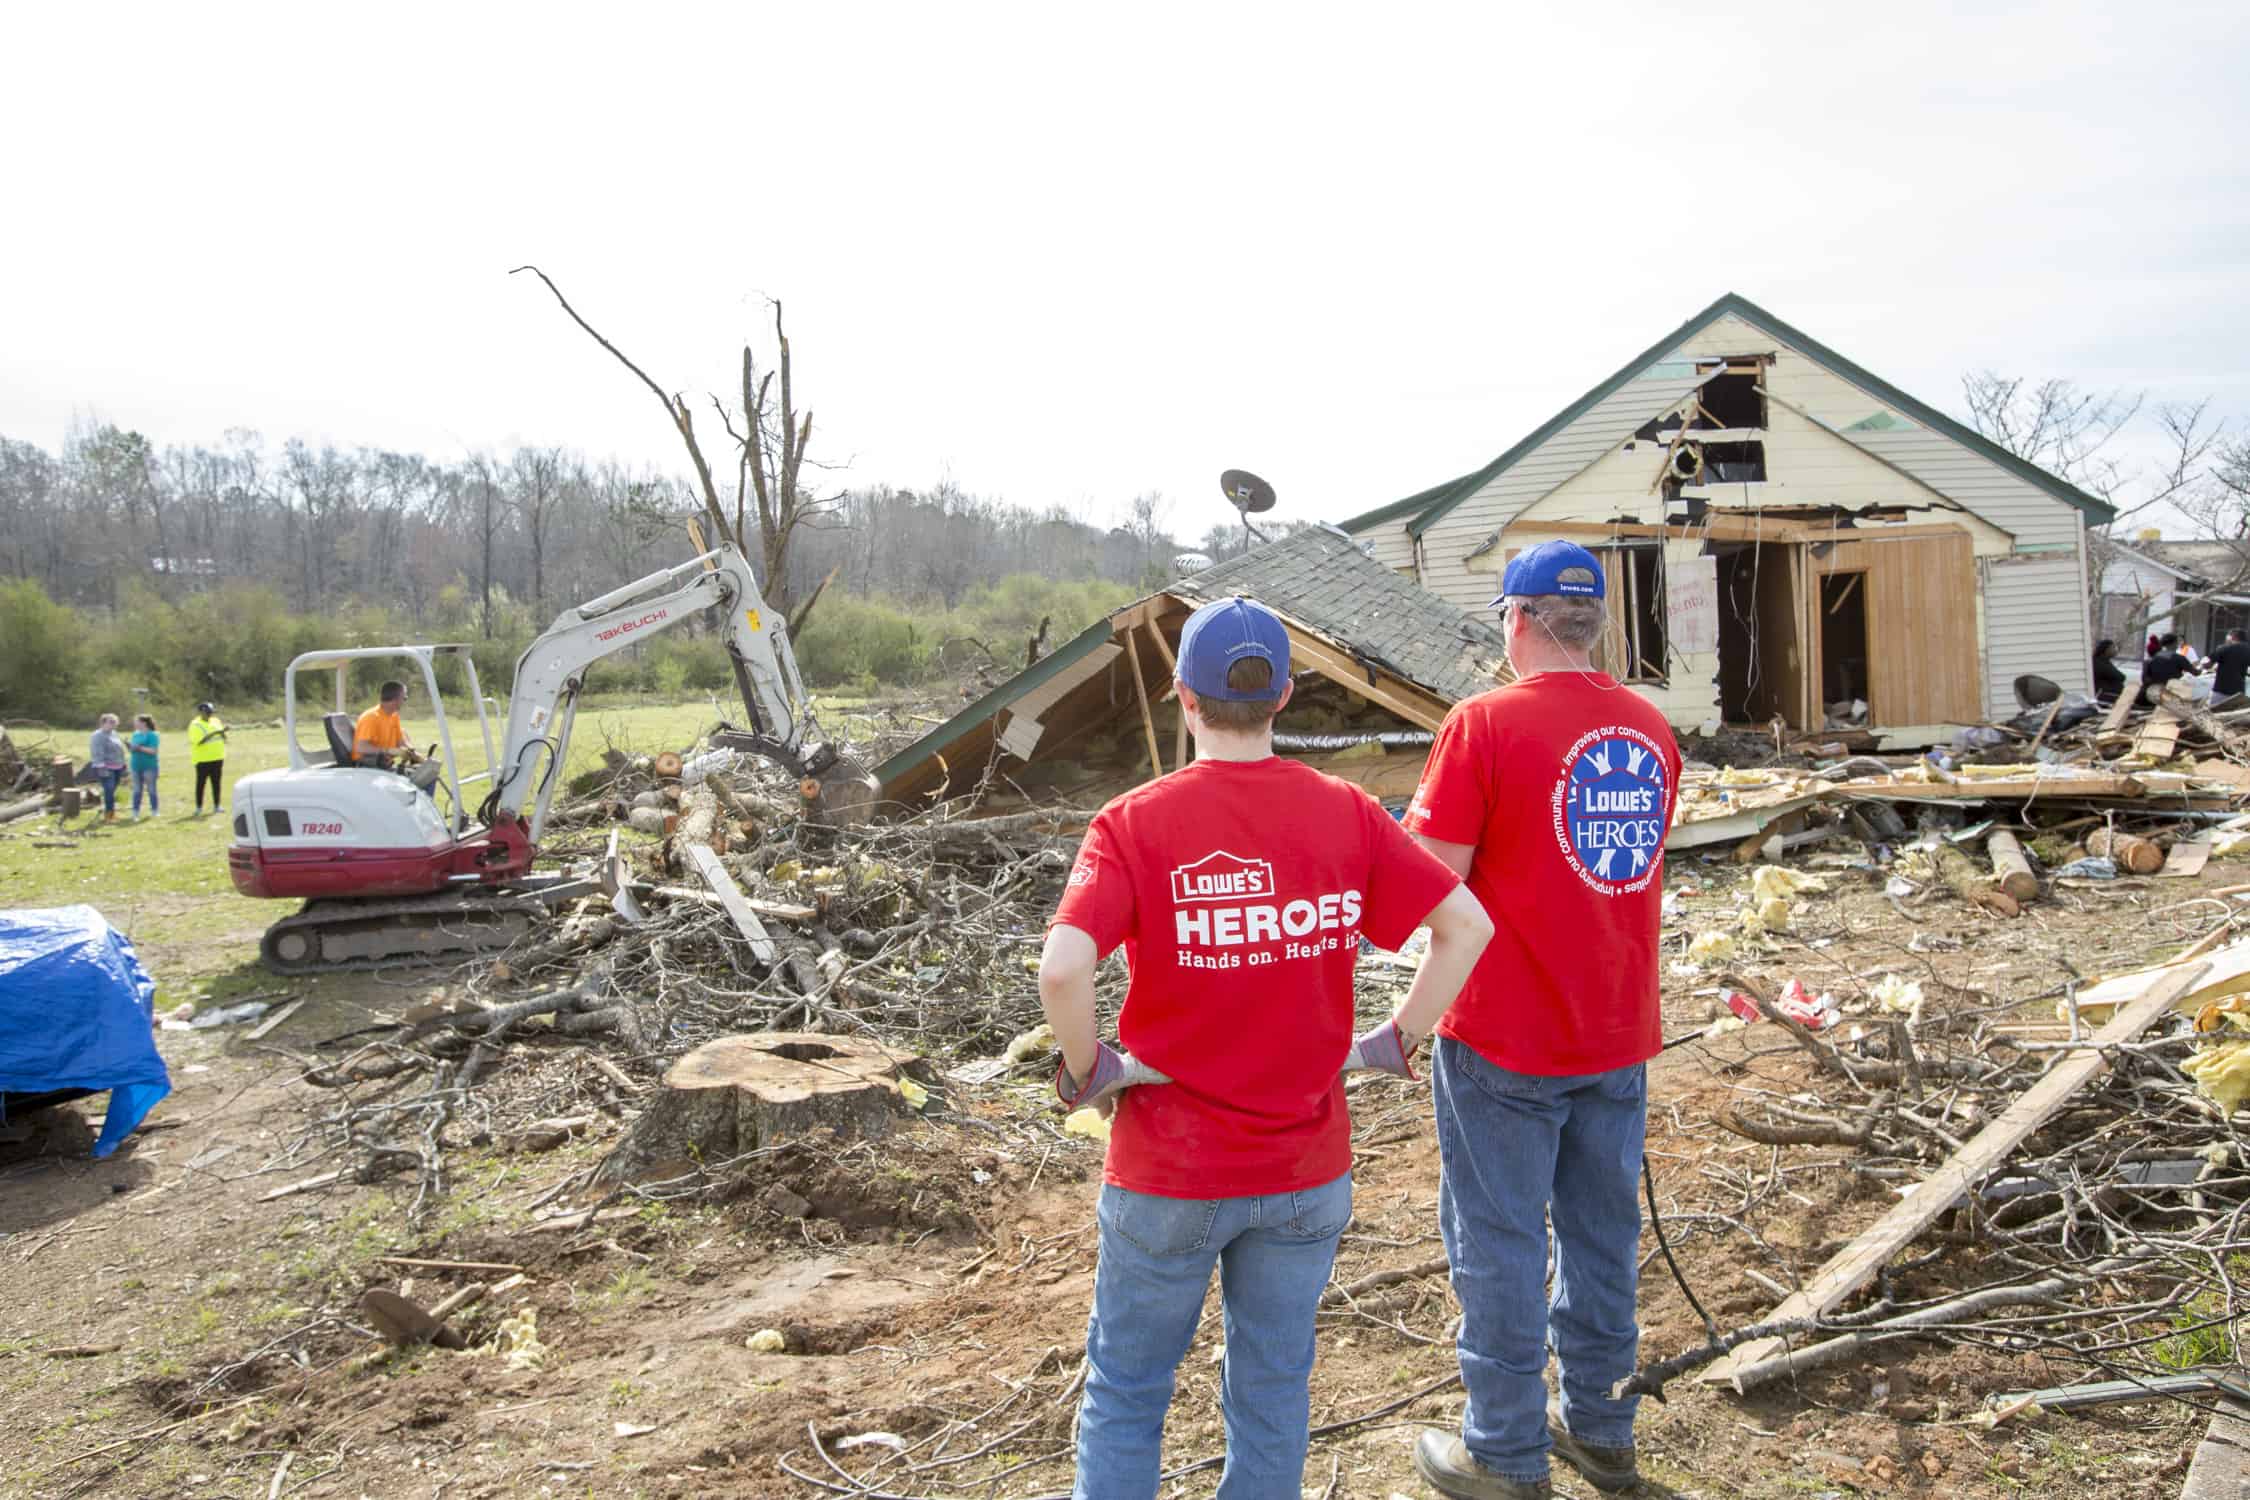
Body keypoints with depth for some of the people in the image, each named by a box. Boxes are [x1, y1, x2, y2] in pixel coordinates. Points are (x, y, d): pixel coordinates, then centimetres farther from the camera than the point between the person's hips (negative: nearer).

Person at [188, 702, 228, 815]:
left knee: (216, 782, 9)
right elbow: (198, 741, -22)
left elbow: (223, 737, 16)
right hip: (203, 759, -6)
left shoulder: (215, 721, 10)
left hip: (217, 758, 6)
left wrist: (223, 732, -7)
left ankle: (216, 806, 15)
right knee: (201, 782, 0)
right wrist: (213, 733, -25)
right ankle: (199, 807, 5)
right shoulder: (195, 725, -10)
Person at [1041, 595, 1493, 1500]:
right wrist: (1395, 1041, 2)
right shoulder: (1346, 812, -5)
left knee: (1125, 1394, 16)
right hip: (1308, 1168, 3)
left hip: (1168, 1170, -2)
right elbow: (1468, 925, -7)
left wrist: (1087, 1070, -10)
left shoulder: (1132, 823, -14)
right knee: (1274, 1388, 19)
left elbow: (1061, 968, -27)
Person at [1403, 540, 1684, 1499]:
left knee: (1500, 1243, 7)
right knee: (1603, 1232, 18)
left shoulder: (1486, 723, -16)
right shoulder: (1651, 728, 3)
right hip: (1619, 1035, 6)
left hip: (1505, 1042, -6)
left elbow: (1434, 876, -18)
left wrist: (1419, 815, 3)